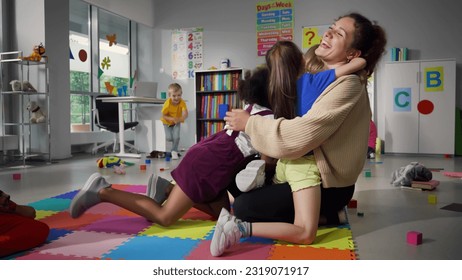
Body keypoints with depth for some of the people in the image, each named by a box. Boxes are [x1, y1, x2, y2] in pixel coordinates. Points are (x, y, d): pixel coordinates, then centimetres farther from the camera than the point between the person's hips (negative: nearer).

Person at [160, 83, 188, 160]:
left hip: (177, 122, 1)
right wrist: (172, 119, -35)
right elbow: (163, 116, -20)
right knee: (169, 138, -12)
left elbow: (185, 114, -36)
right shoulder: (167, 104, -28)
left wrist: (180, 119, -55)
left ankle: (174, 151, 8)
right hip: (167, 122, -1)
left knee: (176, 137, -16)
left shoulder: (182, 102, -25)